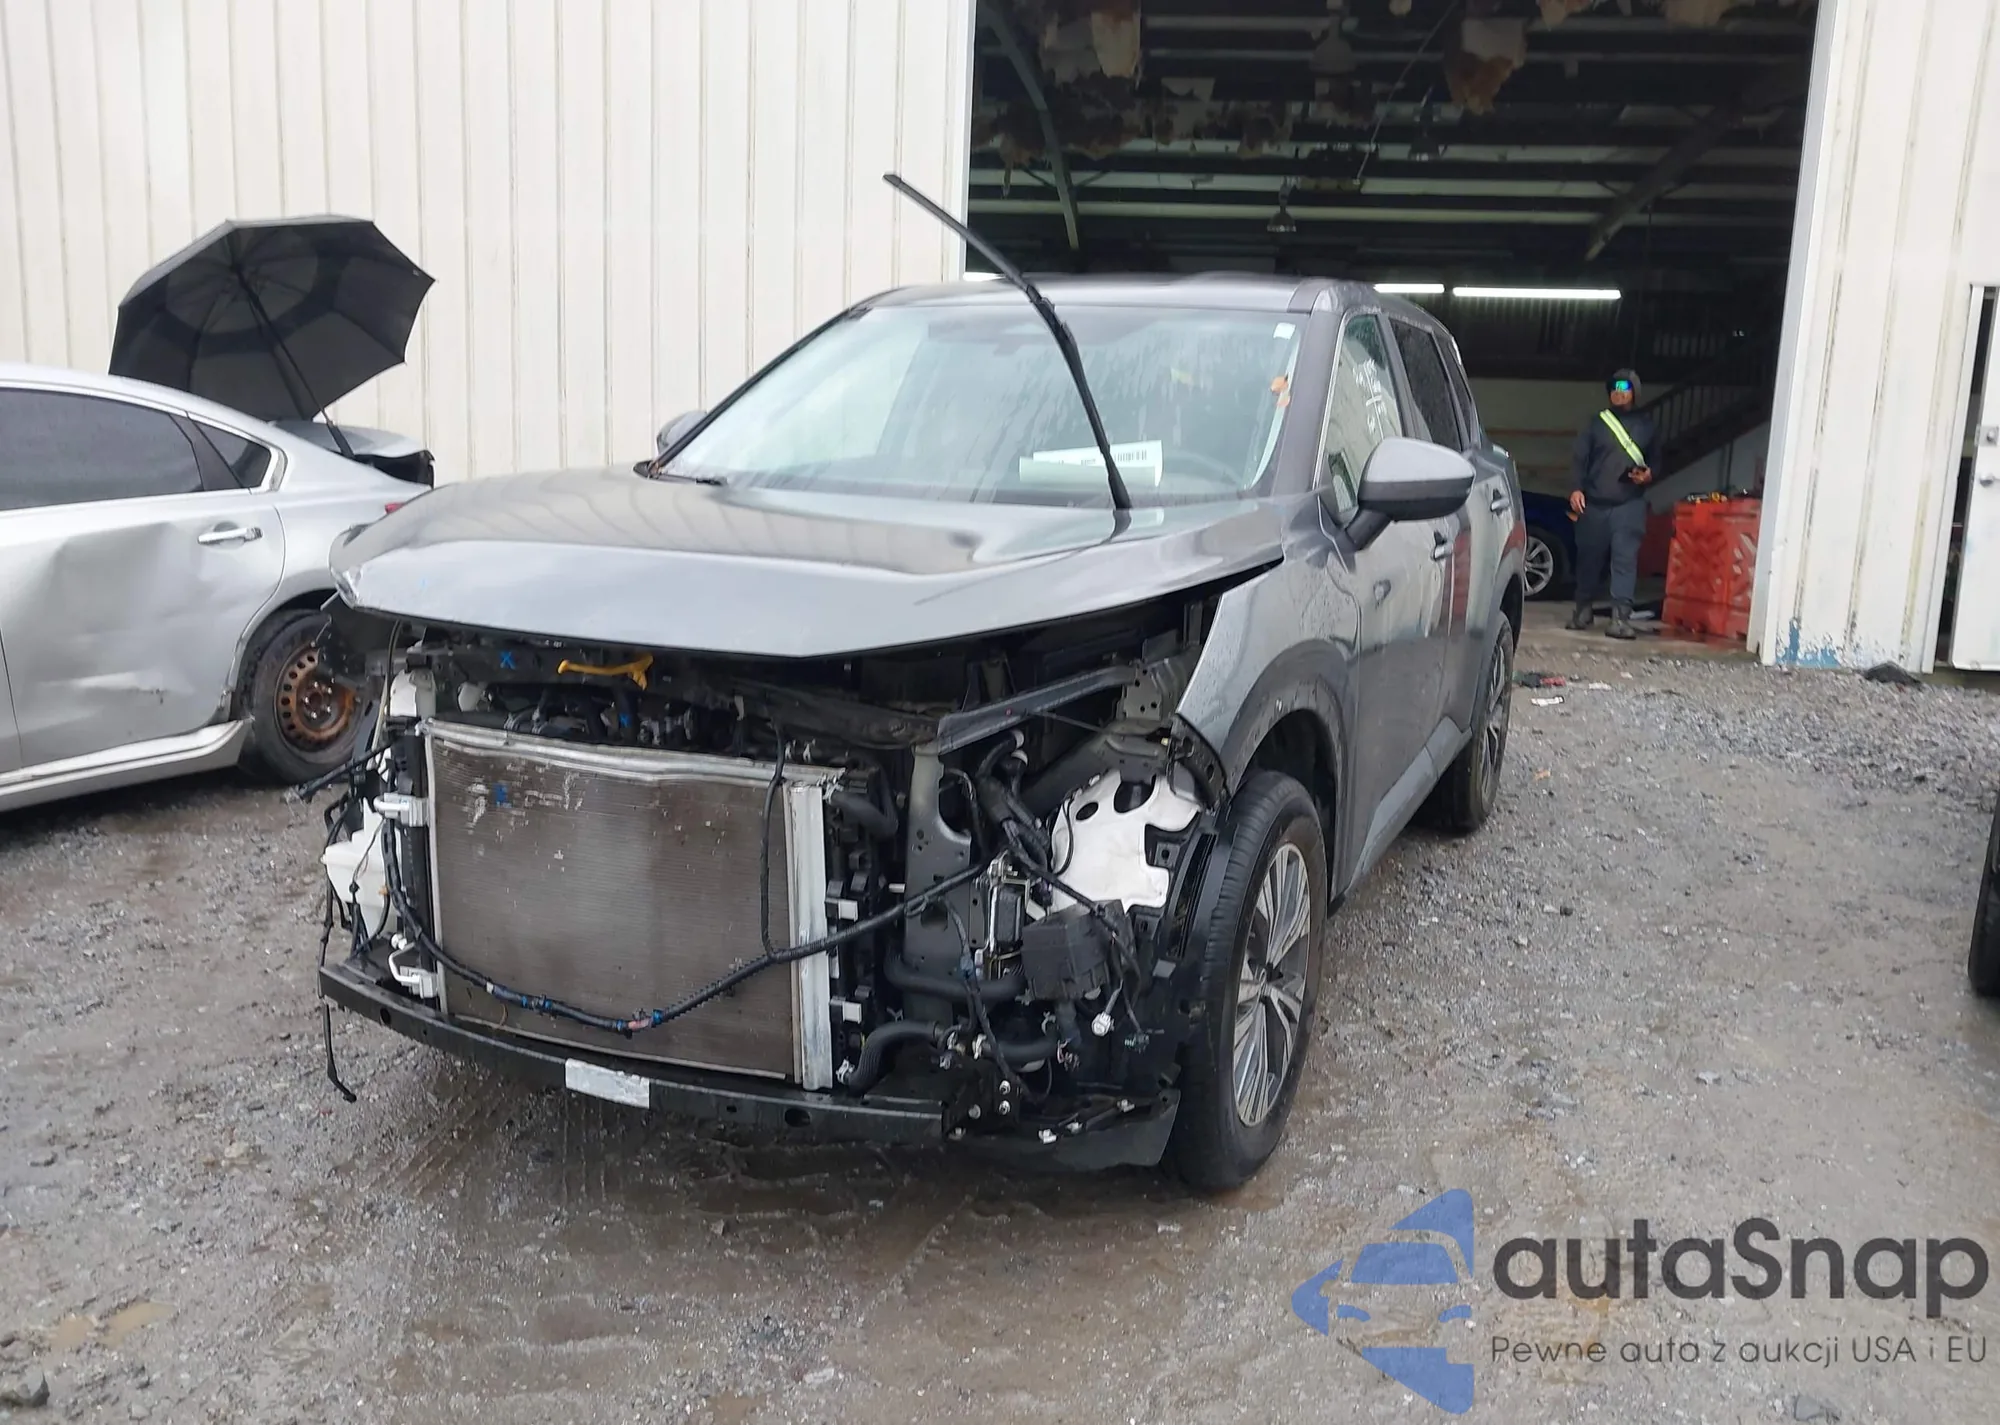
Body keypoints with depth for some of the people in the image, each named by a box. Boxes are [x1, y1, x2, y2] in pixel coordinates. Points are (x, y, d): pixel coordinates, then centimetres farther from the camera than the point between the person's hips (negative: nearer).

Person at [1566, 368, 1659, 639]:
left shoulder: (1647, 427, 15)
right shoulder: (1595, 423, 12)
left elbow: (1656, 461, 21)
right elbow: (1578, 458, 6)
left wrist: (1649, 475, -3)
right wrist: (1576, 489, -9)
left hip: (1630, 505, 0)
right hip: (1594, 504, 1)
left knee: (1625, 559, -12)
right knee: (1589, 557, 6)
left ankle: (1620, 617, -16)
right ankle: (1584, 609, 24)